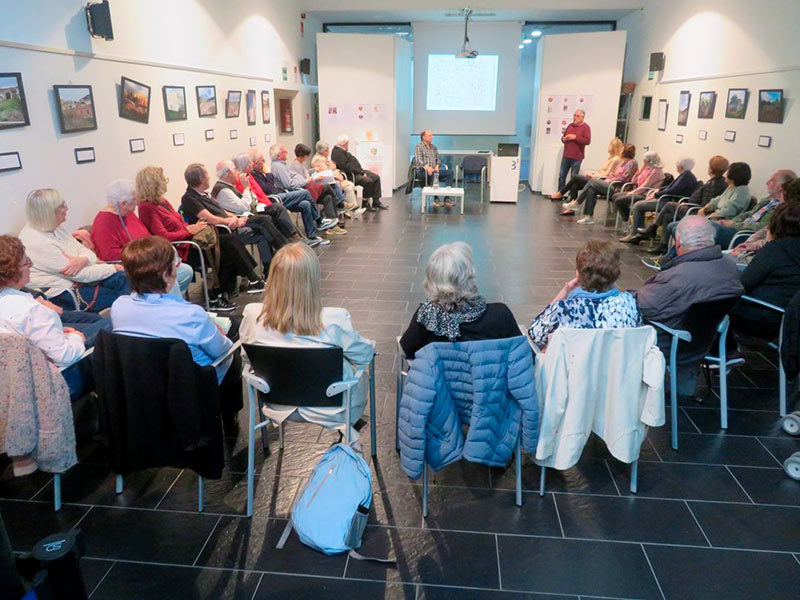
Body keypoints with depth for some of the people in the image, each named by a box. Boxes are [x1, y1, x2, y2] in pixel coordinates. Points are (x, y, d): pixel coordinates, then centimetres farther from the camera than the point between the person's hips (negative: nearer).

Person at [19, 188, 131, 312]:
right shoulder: (37, 242, -22)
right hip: (61, 295, -8)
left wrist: (83, 260, -20)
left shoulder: (57, 228, 5)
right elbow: (79, 274, -21)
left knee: (122, 279, -8)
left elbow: (86, 251, 5)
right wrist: (113, 268, -13)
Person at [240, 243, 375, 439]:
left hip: (279, 408, 4)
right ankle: (348, 429, 48)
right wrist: (370, 346, 11)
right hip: (330, 412, -3)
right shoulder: (335, 320, -31)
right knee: (359, 372, 29)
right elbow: (363, 355, -13)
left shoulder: (253, 315, -21)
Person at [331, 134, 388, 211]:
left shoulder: (343, 151, 19)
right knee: (368, 181, -29)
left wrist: (362, 171, 5)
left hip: (357, 172, 11)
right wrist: (361, 172, -19)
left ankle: (376, 203, 2)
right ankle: (365, 204, -14)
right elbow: (347, 167, -23)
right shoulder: (337, 153, -15)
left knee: (376, 177, 1)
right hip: (349, 175, -11)